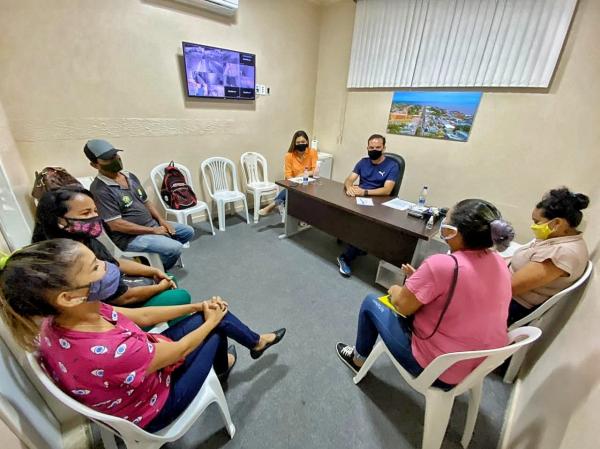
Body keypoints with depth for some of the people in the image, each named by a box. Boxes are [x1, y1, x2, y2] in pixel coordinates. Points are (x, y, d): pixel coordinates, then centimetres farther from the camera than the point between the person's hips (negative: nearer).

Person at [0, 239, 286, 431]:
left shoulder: (59, 320, -19)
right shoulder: (107, 352, -45)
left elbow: (142, 316, -8)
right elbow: (179, 350, -27)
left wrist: (199, 306, -5)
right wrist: (210, 320, -8)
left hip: (141, 366, 6)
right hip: (153, 405, -5)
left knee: (213, 312, 4)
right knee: (216, 329, 8)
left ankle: (256, 342, 35)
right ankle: (221, 367, 45)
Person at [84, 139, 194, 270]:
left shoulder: (130, 176, 7)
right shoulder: (100, 190, -18)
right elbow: (115, 225, -22)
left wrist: (161, 220, -2)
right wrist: (153, 231, -20)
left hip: (152, 224, 9)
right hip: (129, 237, -8)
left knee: (188, 231, 10)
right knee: (175, 248, -26)